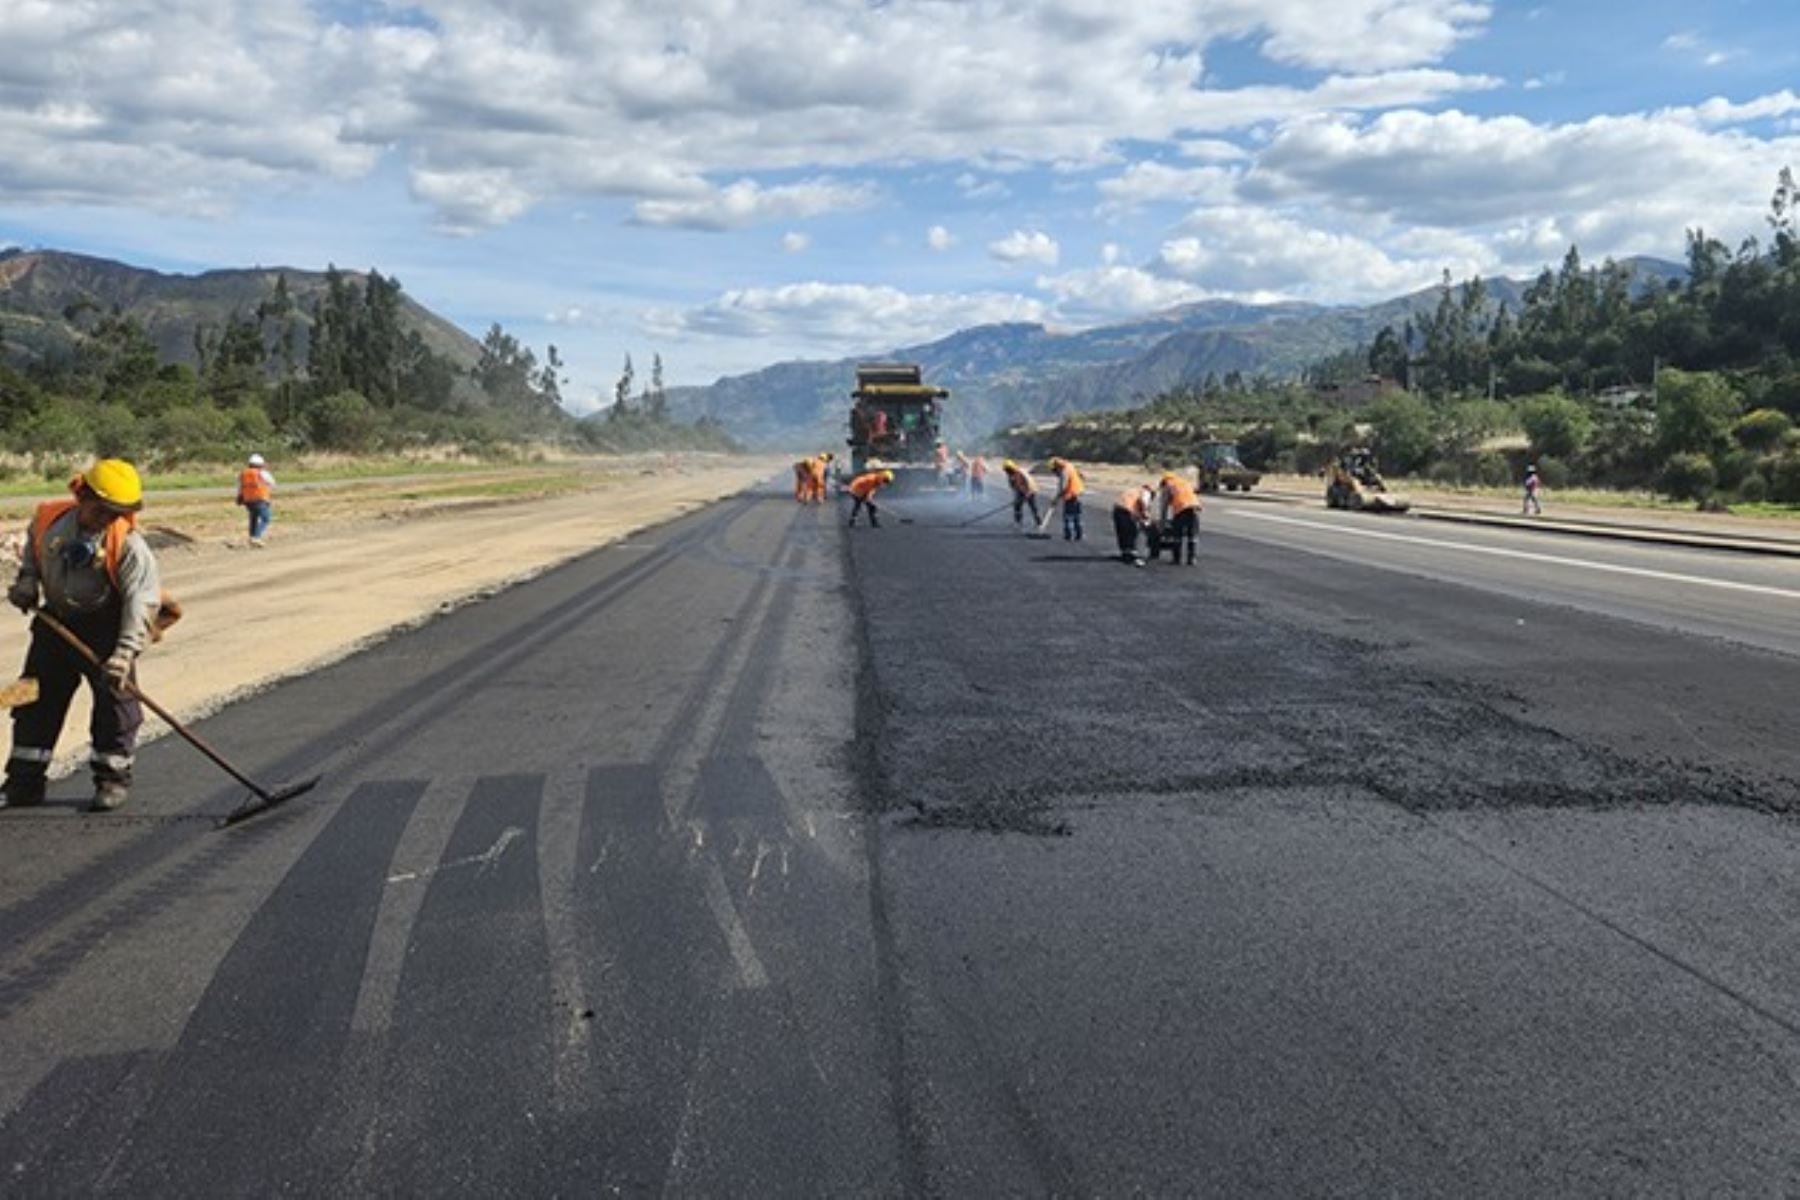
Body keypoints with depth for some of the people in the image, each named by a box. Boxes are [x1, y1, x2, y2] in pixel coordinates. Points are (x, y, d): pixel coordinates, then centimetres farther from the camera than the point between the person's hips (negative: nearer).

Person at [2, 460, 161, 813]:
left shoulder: (129, 545, -20)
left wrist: (125, 651, -35)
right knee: (36, 699, 10)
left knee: (115, 700, -1)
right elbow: (32, 552, 18)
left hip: (106, 629, -4)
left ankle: (113, 778, 15)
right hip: (55, 622, 5)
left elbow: (140, 599, -26)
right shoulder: (48, 519, -6)